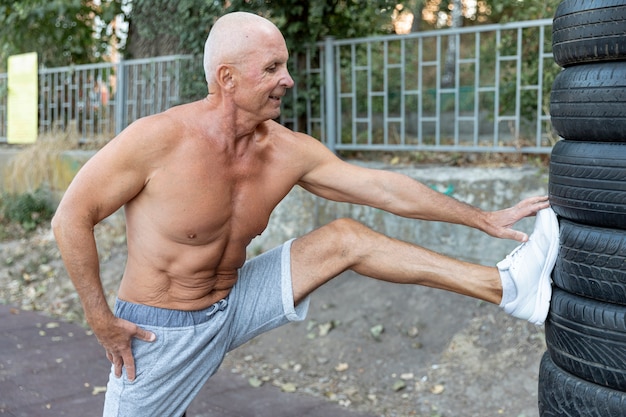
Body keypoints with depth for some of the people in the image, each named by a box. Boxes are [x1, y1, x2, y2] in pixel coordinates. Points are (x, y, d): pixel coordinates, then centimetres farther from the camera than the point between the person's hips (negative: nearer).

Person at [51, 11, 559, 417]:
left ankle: (506, 287, -4)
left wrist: (484, 218, -2)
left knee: (345, 238, -6)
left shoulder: (289, 151, -10)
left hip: (234, 307, 4)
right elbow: (72, 217, -16)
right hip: (160, 333, -4)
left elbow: (383, 188, -5)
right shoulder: (159, 139, -24)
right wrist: (101, 321, -16)